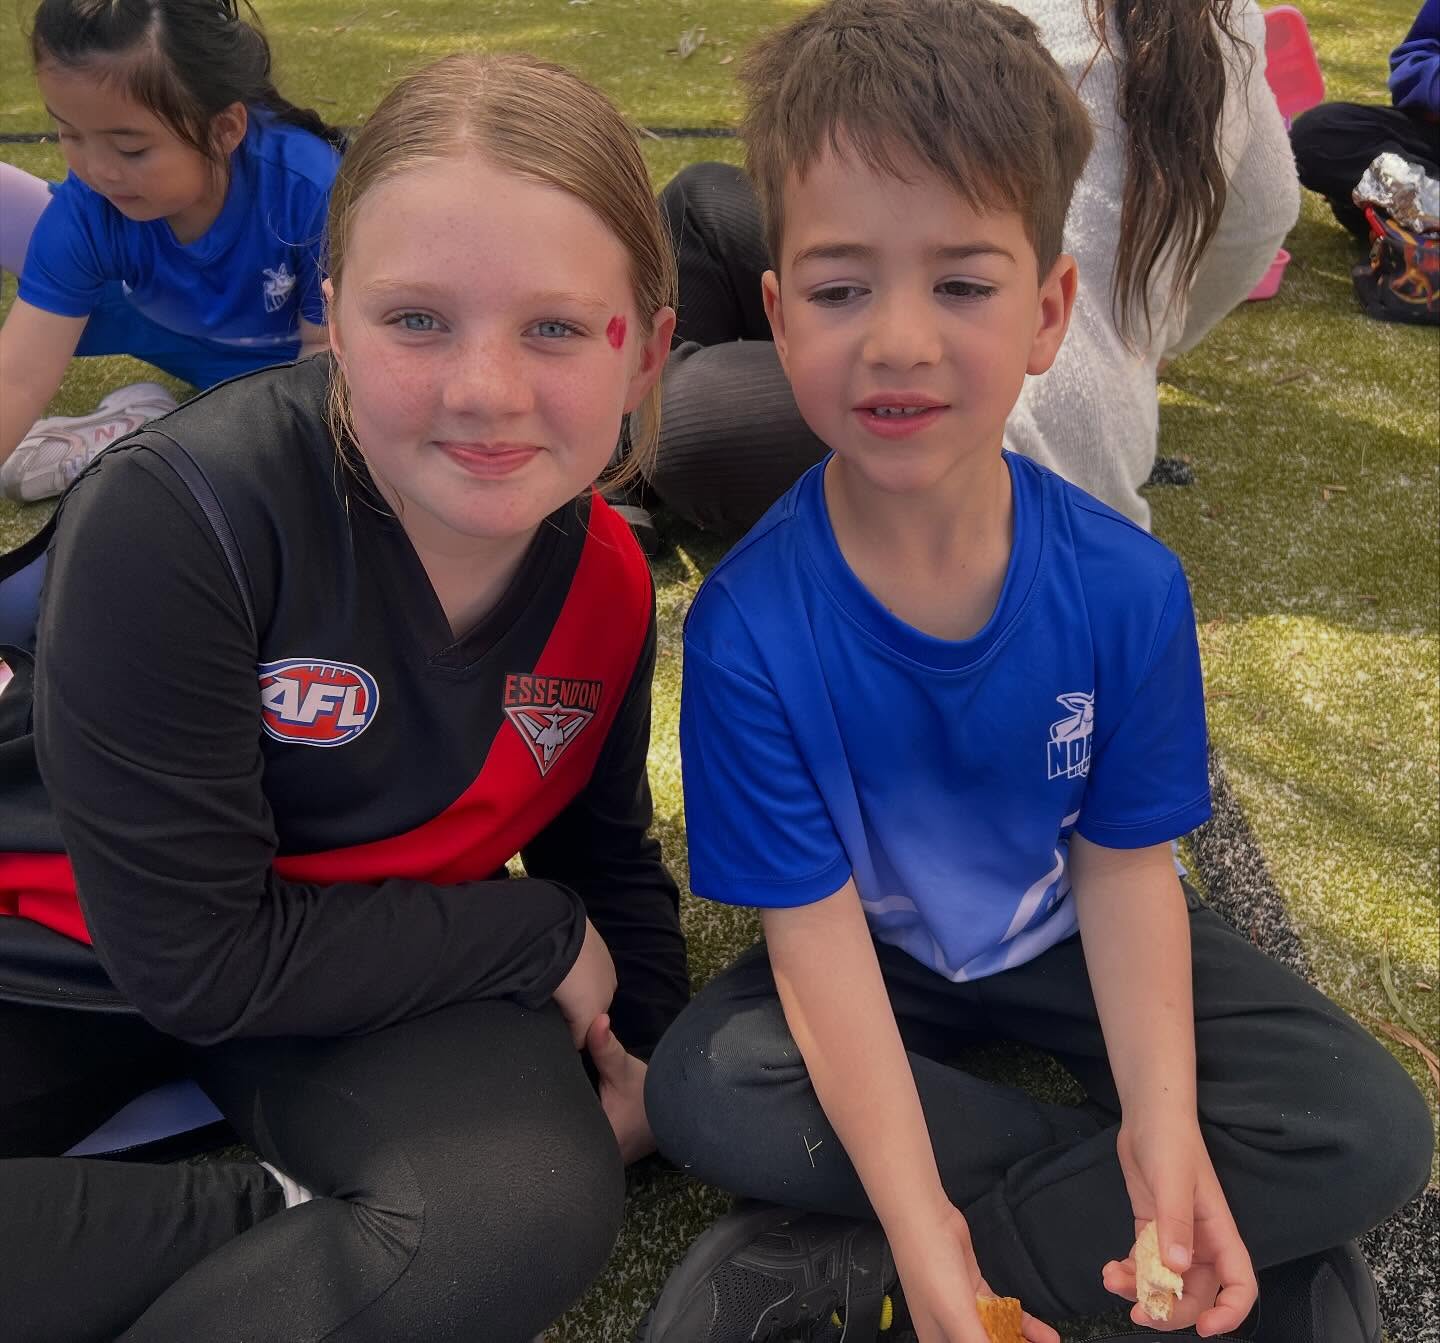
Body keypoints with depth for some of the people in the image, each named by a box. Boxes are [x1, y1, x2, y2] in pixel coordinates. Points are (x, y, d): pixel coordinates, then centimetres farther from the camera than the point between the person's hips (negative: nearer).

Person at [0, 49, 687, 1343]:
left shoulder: (606, 578, -8)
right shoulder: (175, 515, -28)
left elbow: (605, 849, 11)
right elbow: (193, 960, -24)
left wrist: (644, 1043, -6)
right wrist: (540, 938, -16)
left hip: (384, 968, 2)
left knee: (536, 1206, -28)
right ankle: (281, 1220, -14)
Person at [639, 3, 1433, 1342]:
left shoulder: (1127, 586, -20)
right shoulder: (749, 628, -26)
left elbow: (1125, 863, -12)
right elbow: (815, 928, -23)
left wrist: (1167, 1123, -25)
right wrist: (917, 1212, -32)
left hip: (1069, 939, 2)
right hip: (872, 963, -1)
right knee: (701, 1094, -30)